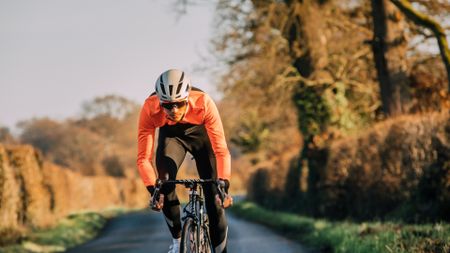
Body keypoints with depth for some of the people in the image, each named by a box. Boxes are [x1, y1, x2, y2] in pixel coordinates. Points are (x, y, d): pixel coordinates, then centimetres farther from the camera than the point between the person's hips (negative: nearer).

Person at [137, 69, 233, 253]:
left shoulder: (203, 103, -38)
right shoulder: (150, 109, -35)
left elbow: (221, 150, -39)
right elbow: (143, 158, -33)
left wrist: (224, 185, -51)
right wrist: (153, 190, -47)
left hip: (200, 133, -1)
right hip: (170, 135, 1)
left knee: (213, 193, -11)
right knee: (165, 179, -24)